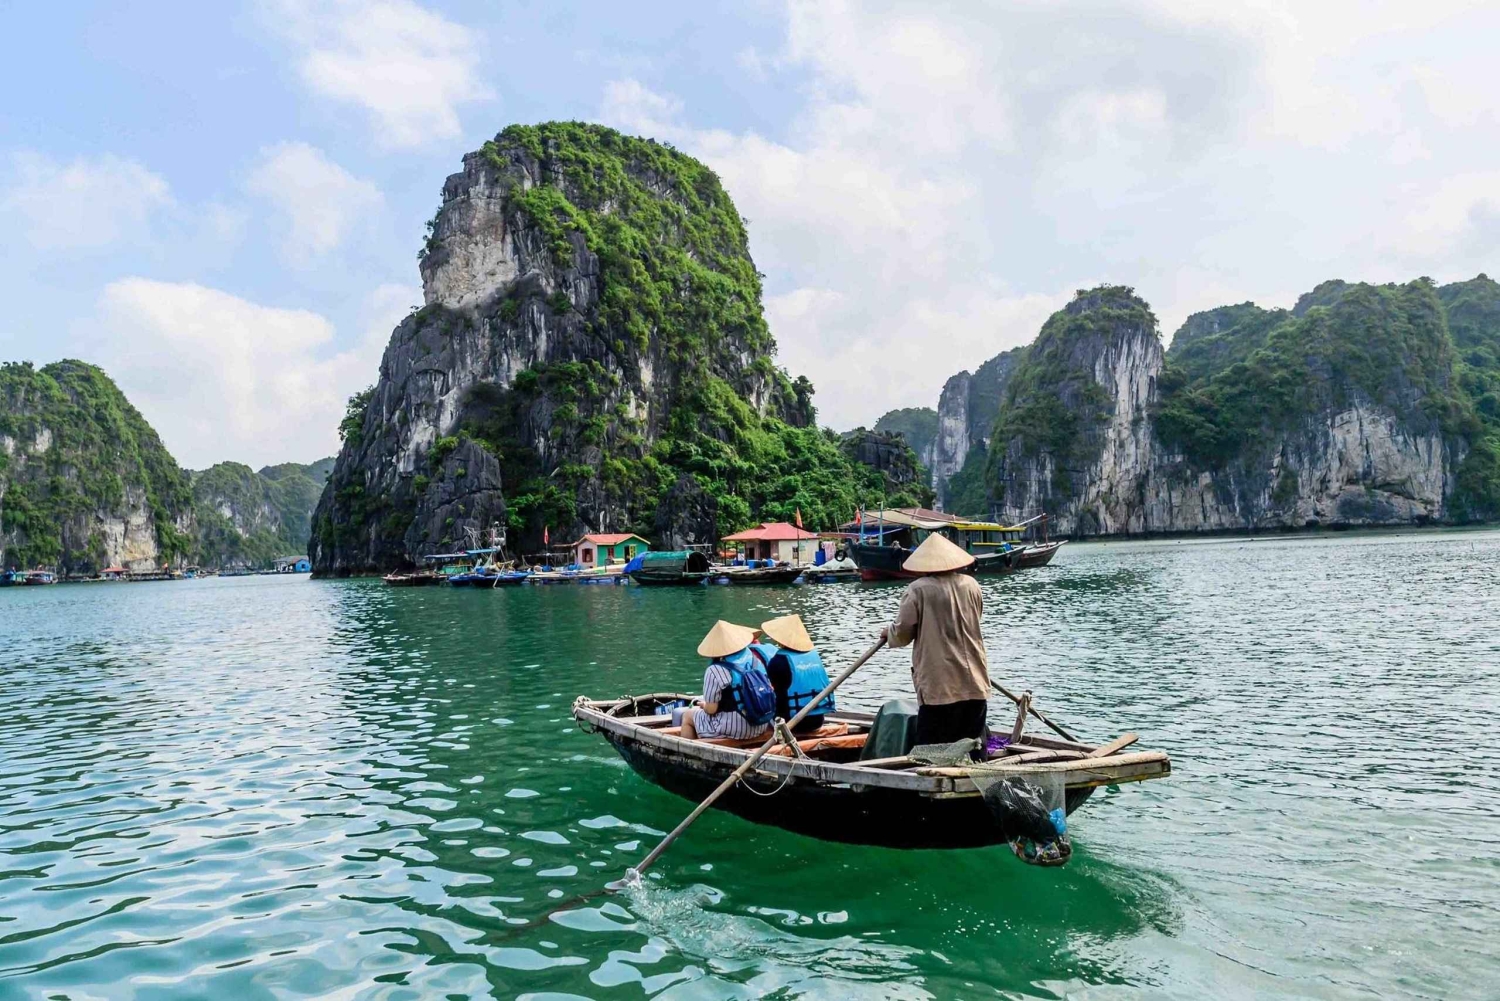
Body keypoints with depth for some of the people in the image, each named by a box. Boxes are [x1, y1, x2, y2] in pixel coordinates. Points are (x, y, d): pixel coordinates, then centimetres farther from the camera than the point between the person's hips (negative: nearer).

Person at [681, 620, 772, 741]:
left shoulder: (715, 670, -19)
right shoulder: (755, 661, -1)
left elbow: (711, 709, -16)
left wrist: (704, 705, 6)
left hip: (732, 729, -7)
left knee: (688, 716, 18)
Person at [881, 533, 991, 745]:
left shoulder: (918, 589, -9)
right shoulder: (971, 584, 5)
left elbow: (902, 633, -6)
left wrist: (888, 632, 15)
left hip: (938, 686, -5)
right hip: (974, 683, 5)